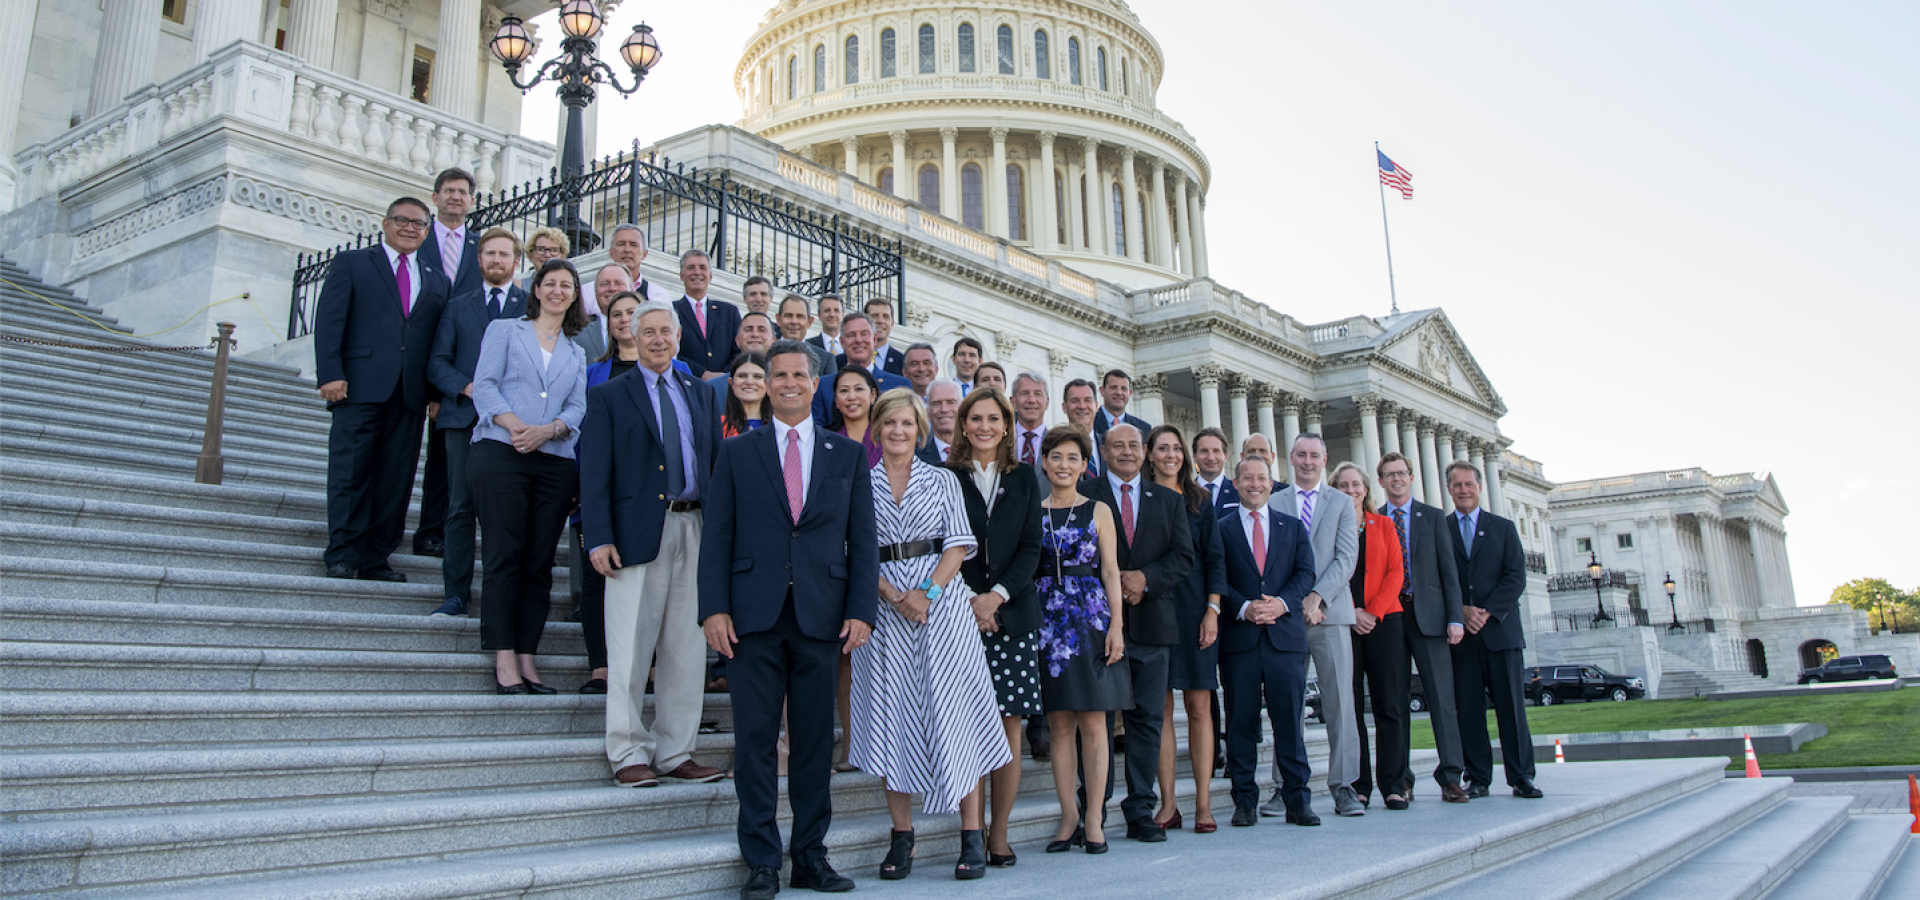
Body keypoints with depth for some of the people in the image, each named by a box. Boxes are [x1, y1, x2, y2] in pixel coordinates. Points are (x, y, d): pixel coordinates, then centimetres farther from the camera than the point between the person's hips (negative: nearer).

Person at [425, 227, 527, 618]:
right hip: (465, 417, 2)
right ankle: (456, 594, 4)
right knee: (461, 508, -1)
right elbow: (437, 362, 11)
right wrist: (466, 387, -7)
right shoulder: (457, 307, 19)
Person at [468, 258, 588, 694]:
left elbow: (577, 408, 10)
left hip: (554, 462, 3)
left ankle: (526, 658, 3)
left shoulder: (576, 354, 21)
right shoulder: (504, 330, 13)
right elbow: (484, 384, 0)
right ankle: (504, 657, -3)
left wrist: (547, 430, -11)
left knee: (539, 562, 0)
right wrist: (514, 425, -16)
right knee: (503, 555, -7)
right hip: (500, 455, -3)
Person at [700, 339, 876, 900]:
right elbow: (716, 535, 5)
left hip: (822, 617, 1)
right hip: (754, 616, 0)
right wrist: (714, 609, -6)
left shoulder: (848, 455, 12)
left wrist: (861, 611, -3)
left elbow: (863, 539, 8)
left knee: (815, 742, 6)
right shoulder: (737, 452, 11)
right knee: (755, 740, 1)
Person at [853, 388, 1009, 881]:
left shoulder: (942, 480, 11)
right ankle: (902, 837, 9)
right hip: (884, 608, 1)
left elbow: (959, 544, 3)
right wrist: (893, 595, -12)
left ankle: (972, 836, 2)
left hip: (943, 604, -1)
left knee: (955, 713, -4)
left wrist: (928, 591, -13)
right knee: (892, 716, 0)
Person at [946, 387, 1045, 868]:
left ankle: (999, 833, 9)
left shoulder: (1023, 477, 12)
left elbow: (1031, 545, 6)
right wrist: (967, 601, -10)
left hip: (1012, 612, 2)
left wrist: (998, 594, -8)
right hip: (960, 610, -2)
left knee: (1009, 724, 0)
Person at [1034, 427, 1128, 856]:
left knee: (1092, 723, -1)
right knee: (1059, 724, 3)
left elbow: (1110, 571, 3)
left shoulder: (1098, 510, 7)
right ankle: (1069, 816, 10)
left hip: (1091, 618, -1)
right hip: (1047, 621, 1)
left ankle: (1094, 818, 5)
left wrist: (1116, 625, -6)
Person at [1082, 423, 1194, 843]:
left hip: (1152, 623, 3)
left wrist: (1145, 578, -9)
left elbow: (1184, 557, 6)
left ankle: (1141, 812, 13)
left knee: (1148, 720, 5)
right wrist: (1110, 586, -12)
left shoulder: (1170, 500, 16)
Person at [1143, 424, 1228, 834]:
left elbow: (1214, 557, 5)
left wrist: (1212, 610, -4)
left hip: (1193, 609, 1)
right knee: (1160, 708, 0)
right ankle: (1167, 804, 5)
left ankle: (1203, 804, 4)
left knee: (1199, 706, 0)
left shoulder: (1199, 499, 10)